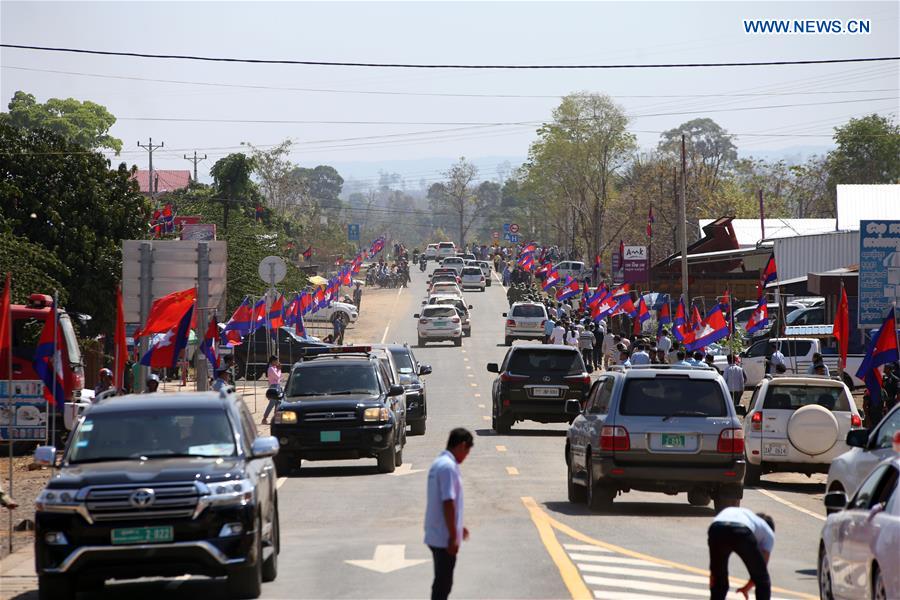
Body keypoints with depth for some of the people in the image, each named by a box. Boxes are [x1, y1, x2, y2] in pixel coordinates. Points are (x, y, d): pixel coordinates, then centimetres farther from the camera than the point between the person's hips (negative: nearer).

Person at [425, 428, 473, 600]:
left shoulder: (439, 463, 13)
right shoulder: (448, 467, -19)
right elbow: (448, 503, -23)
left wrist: (458, 527, 30)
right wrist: (453, 537, -20)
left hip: (435, 535, 10)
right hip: (444, 538, -10)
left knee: (442, 580, 18)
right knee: (443, 582, -3)